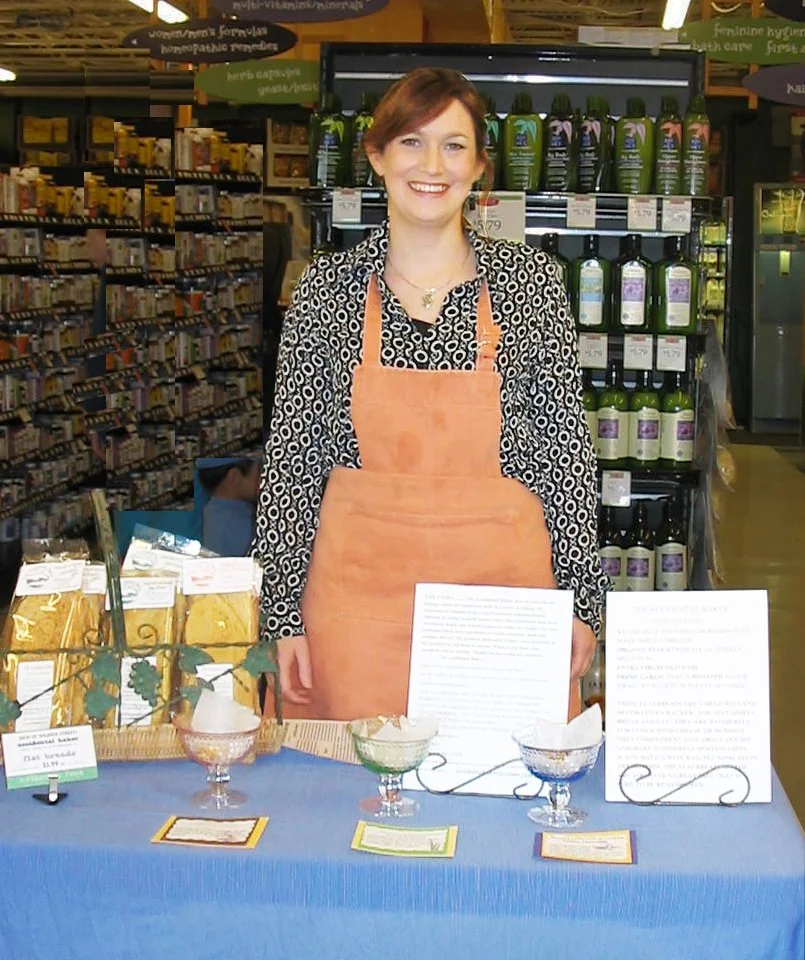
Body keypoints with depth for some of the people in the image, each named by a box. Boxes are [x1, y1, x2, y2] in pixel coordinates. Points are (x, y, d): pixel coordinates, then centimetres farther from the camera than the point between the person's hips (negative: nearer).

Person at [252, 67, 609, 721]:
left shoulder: (531, 281, 1)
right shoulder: (329, 287, 2)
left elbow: (567, 449, 3)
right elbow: (292, 454, 4)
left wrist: (581, 598, 0)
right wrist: (284, 610, 0)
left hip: (502, 585, 0)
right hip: (360, 588, 1)